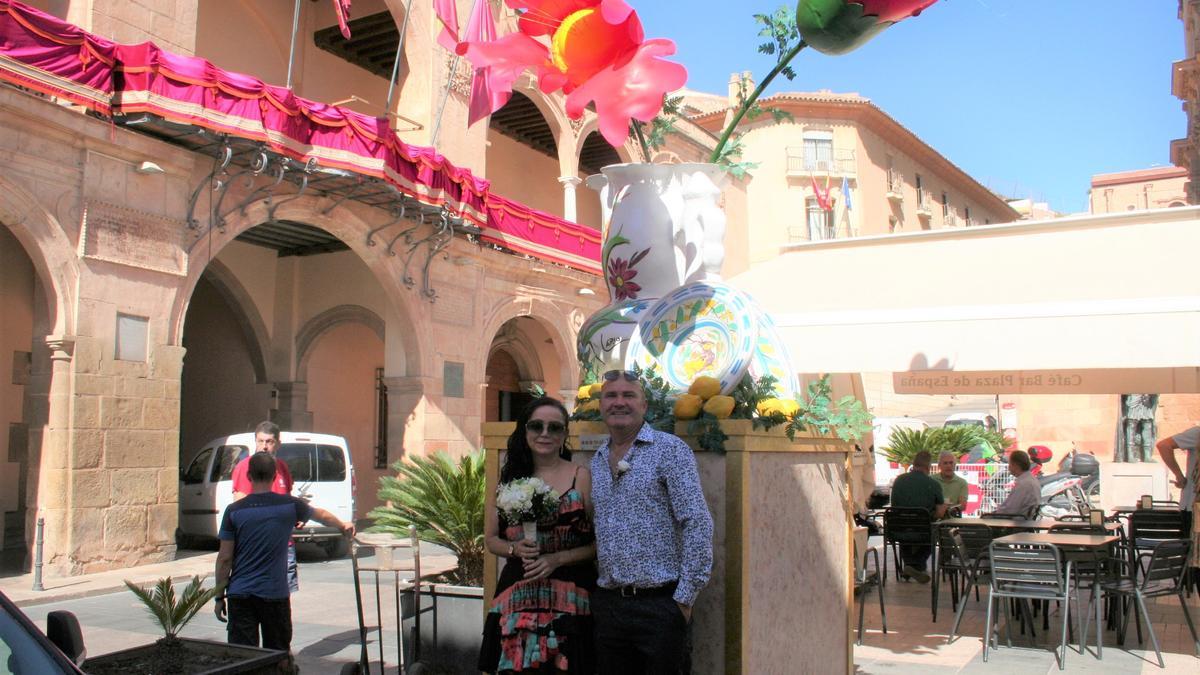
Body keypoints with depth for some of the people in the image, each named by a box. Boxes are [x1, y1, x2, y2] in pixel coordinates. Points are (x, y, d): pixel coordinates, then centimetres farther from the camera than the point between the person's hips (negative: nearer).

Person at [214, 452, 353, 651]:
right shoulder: (290, 505, -1)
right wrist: (343, 526, 39)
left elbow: (224, 558, -2)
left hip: (240, 595, 0)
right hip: (275, 593, 0)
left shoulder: (234, 511, -3)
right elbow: (322, 515, 19)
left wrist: (219, 596, 9)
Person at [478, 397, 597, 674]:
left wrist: (557, 559, -13)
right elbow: (491, 539, 12)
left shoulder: (581, 477, -1)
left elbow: (600, 542, -1)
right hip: (517, 597, 2)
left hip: (568, 598, -2)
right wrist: (516, 549, -8)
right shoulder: (508, 477, 7)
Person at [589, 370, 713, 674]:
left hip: (660, 603, -5)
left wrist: (686, 597, -13)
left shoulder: (669, 449, -6)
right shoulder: (596, 461, 13)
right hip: (607, 605, 6)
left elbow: (698, 524, -11)